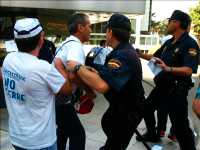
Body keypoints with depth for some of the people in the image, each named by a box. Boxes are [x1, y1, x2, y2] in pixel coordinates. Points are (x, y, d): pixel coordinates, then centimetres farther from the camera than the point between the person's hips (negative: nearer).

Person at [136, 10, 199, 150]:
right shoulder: (169, 42, 9)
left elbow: (189, 70, -28)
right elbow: (155, 57, 21)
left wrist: (168, 69, -43)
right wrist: (139, 54, 12)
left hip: (177, 89, -9)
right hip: (162, 86, 9)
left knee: (180, 125, -6)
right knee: (147, 108, 22)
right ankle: (152, 134, 43)